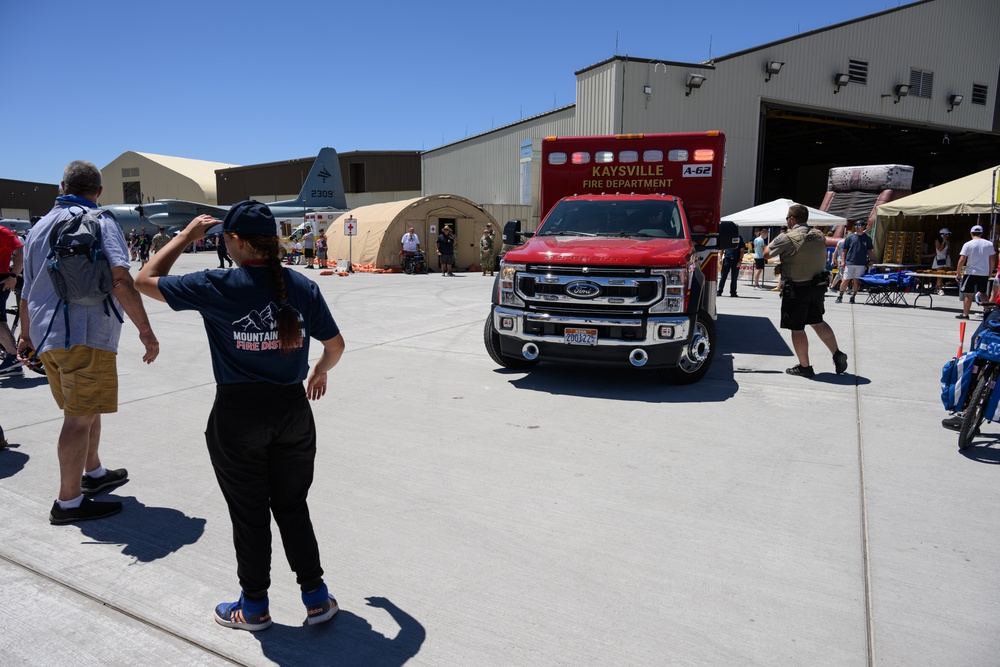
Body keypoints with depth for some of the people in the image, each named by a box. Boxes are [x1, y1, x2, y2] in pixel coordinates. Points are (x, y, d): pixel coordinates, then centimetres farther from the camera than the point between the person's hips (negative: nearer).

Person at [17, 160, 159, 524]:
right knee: (80, 417, -3)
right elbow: (120, 279, -20)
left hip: (47, 336, 8)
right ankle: (68, 502, 3)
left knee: (85, 409, 22)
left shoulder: (39, 227, 16)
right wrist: (145, 329, -17)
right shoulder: (101, 223, -6)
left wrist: (27, 334, 31)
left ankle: (93, 472, 37)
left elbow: (27, 290, 22)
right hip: (86, 334, -8)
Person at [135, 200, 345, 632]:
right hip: (293, 410, 3)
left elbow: (144, 280, 2)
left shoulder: (217, 287, -12)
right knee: (293, 507, 18)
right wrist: (319, 371, 27)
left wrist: (187, 236, 8)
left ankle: (254, 607, 31)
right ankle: (317, 599, 26)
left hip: (237, 415, -3)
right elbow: (335, 345, 7)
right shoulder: (303, 287, -2)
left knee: (249, 514, 13)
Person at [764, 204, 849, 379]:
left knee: (797, 328, 4)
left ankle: (804, 366, 11)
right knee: (817, 322, 23)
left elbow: (766, 254, -6)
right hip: (817, 286, 7)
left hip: (797, 289, -7)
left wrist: (776, 238, 10)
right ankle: (837, 354, 21)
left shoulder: (787, 238, -17)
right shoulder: (819, 235, 4)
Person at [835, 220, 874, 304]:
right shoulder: (850, 237, 4)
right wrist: (843, 261, 0)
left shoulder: (867, 238, 6)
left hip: (861, 264, 1)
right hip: (849, 262, -1)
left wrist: (870, 260, 6)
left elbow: (869, 250, 13)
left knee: (856, 281, 3)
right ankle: (840, 296, 7)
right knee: (845, 280, -2)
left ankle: (853, 297, 11)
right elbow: (845, 250, 6)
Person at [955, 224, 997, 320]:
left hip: (971, 273, -3)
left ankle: (965, 314, 5)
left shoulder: (968, 244, -7)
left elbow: (962, 260, -11)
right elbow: (992, 260, 6)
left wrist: (958, 273, -4)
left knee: (968, 294, 2)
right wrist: (990, 272, 17)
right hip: (985, 274, 4)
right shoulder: (989, 244, 4)